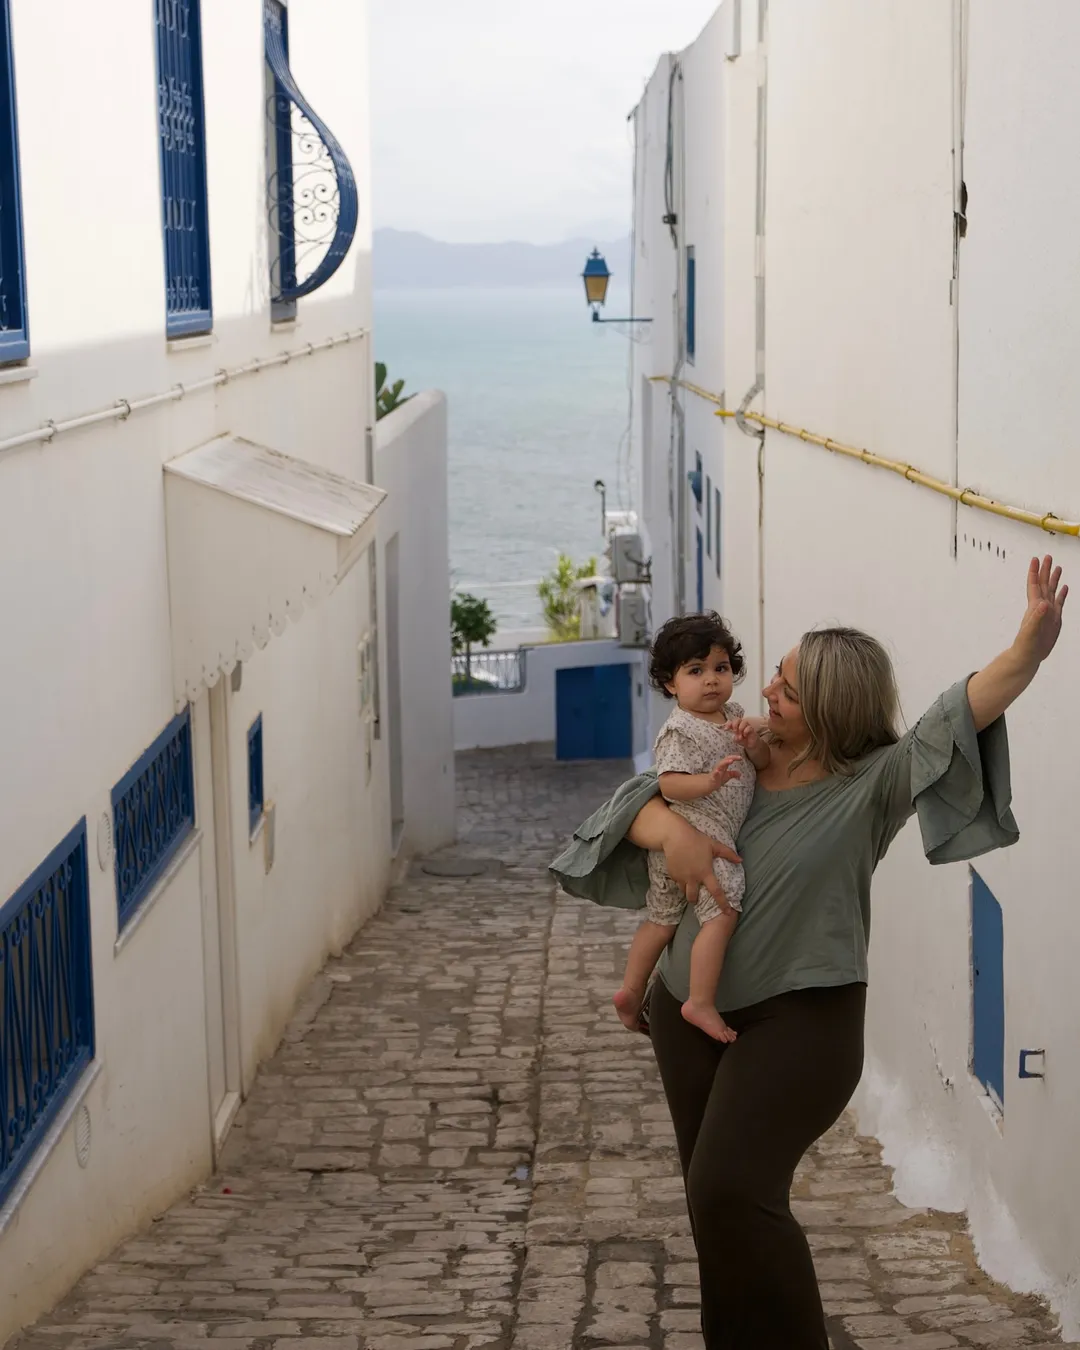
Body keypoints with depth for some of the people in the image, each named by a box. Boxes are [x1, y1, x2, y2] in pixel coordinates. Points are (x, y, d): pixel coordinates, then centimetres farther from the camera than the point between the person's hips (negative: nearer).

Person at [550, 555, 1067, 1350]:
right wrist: (672, 830, -20)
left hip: (800, 1019, -6)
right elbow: (641, 801, 3)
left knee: (731, 1192, -16)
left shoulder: (872, 785, -14)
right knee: (715, 1197, 15)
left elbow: (959, 718, -28)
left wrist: (1030, 649, -43)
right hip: (691, 1009, 6)